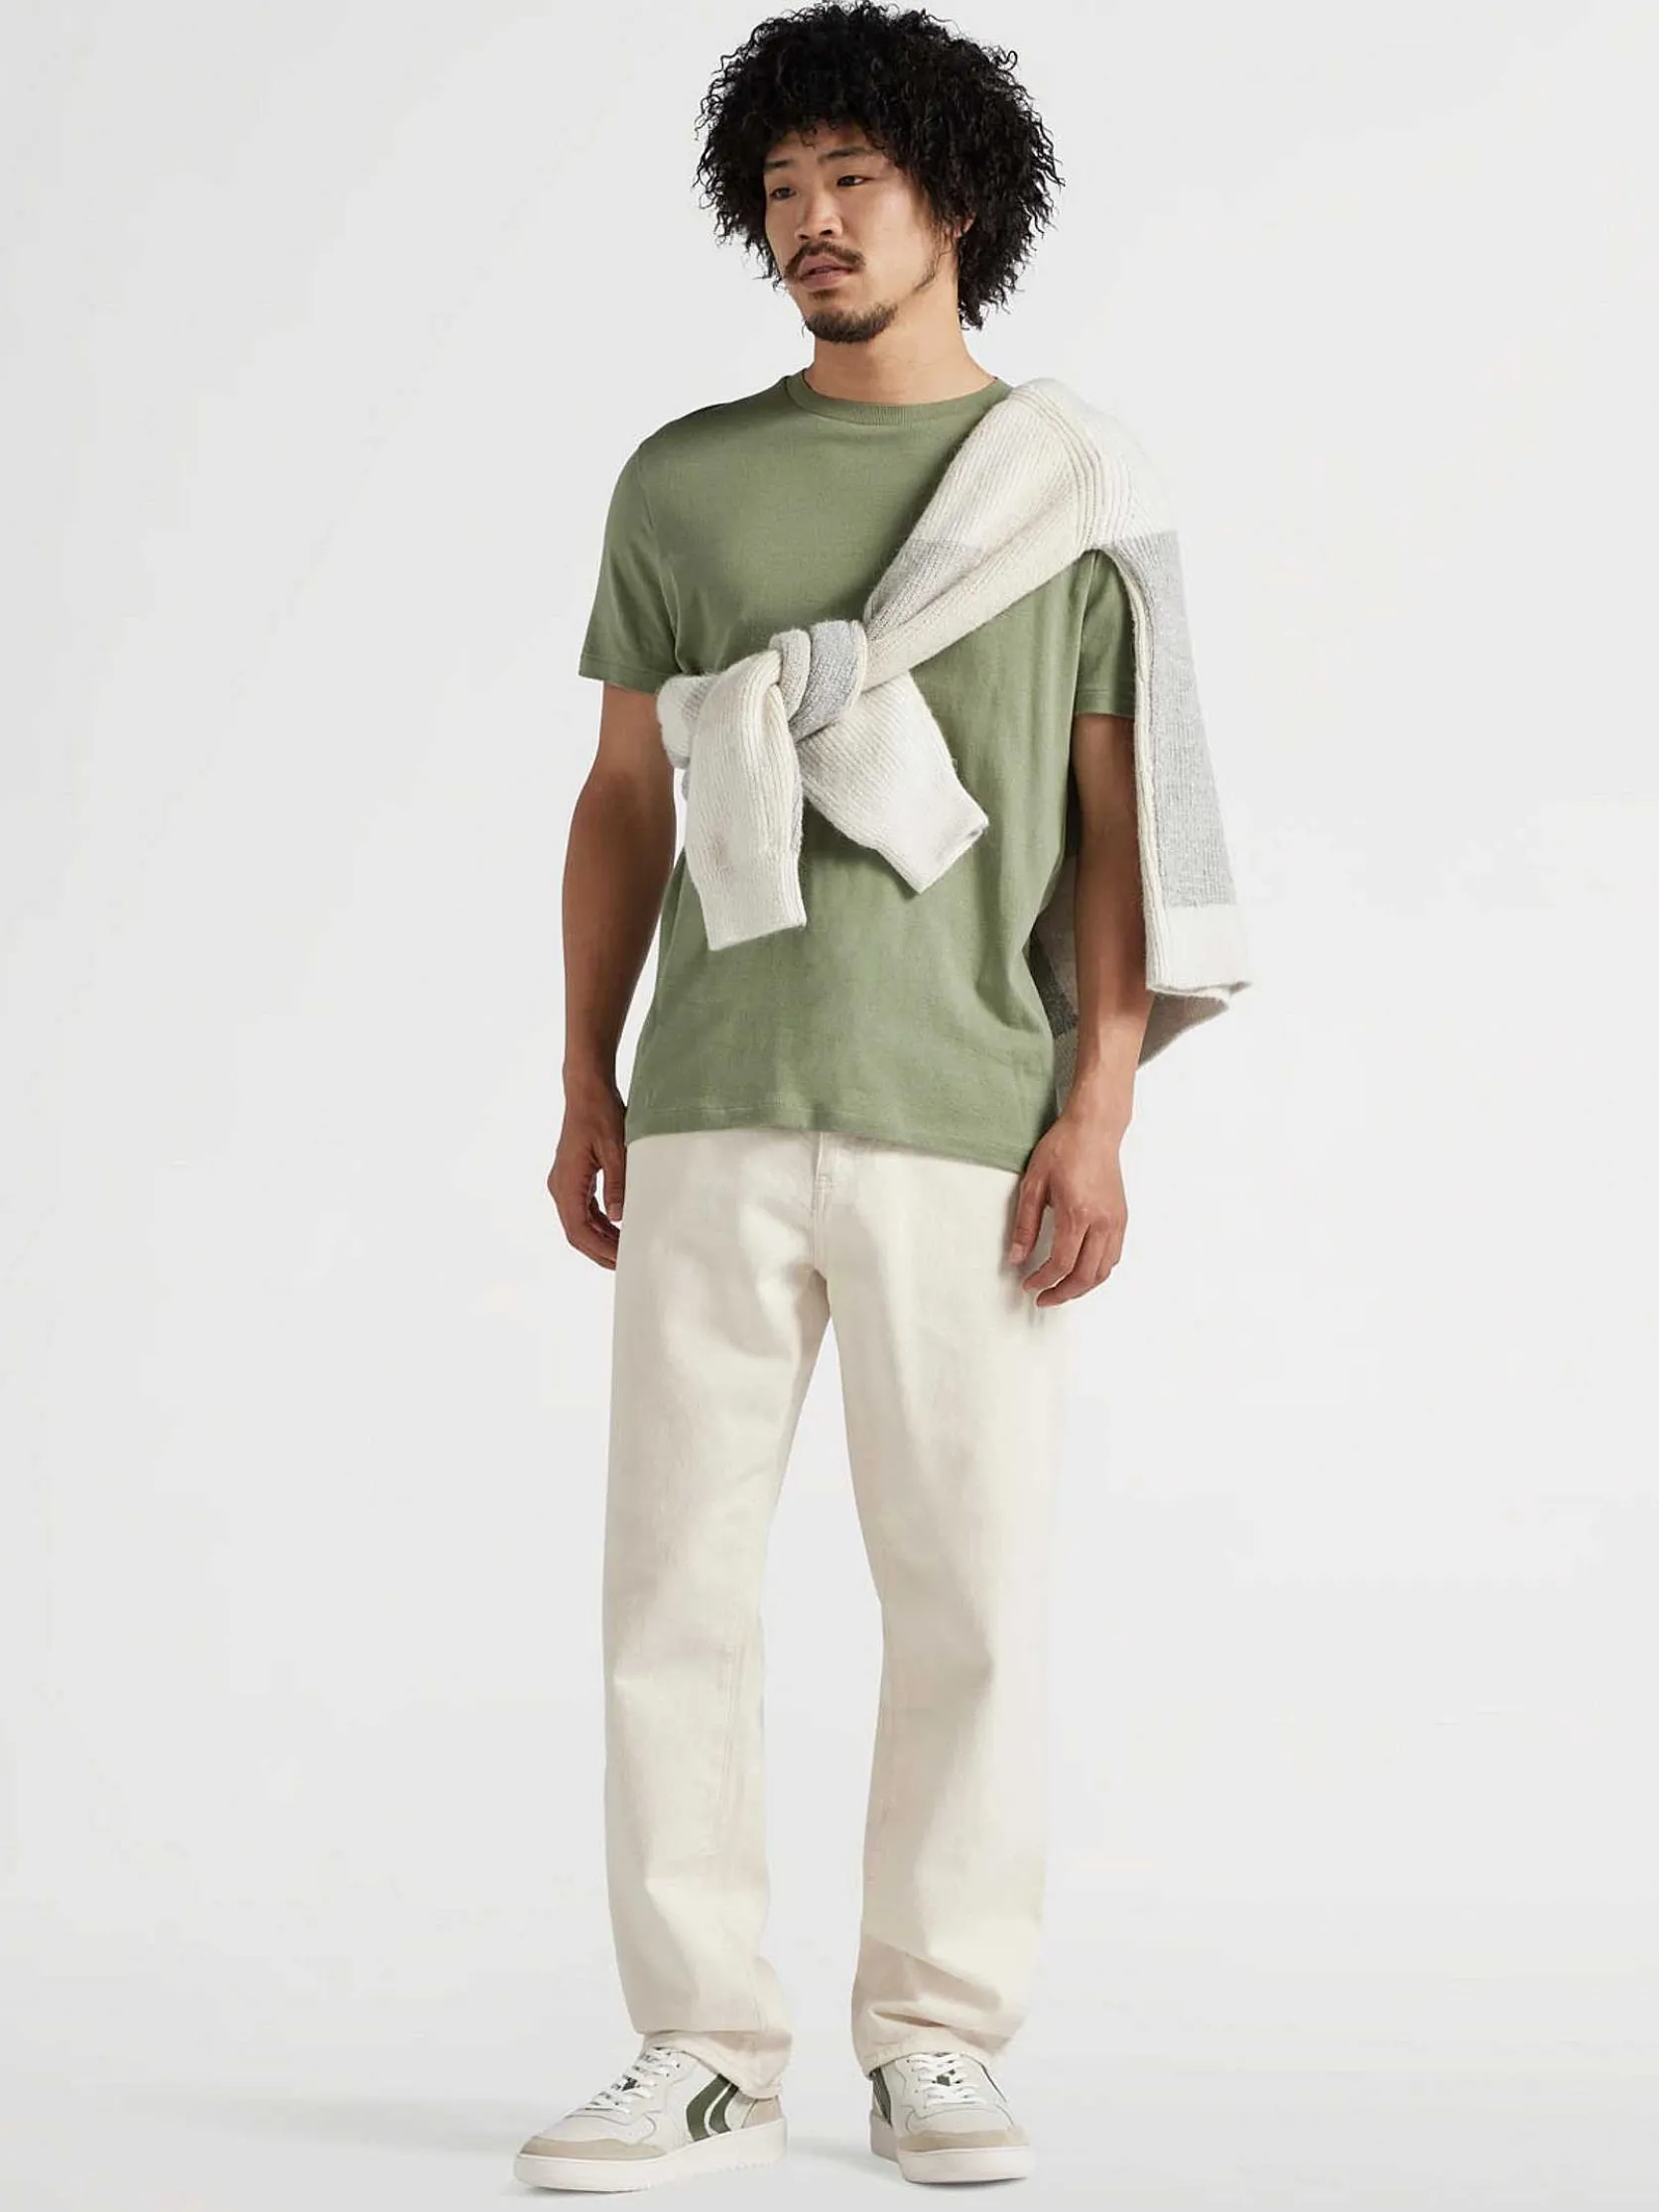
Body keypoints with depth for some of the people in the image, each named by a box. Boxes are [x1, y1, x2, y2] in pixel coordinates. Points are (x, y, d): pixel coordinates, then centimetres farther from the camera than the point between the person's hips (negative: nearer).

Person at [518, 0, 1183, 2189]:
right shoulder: (684, 481, 10)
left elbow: (1125, 824, 3)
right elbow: (624, 800, 13)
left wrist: (1101, 1115, -6)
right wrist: (586, 1083, 6)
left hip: (965, 1128, -1)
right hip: (712, 1122, 2)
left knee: (971, 1602, 2)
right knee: (676, 1588, 1)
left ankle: (940, 2045, 15)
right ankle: (704, 2051, 10)